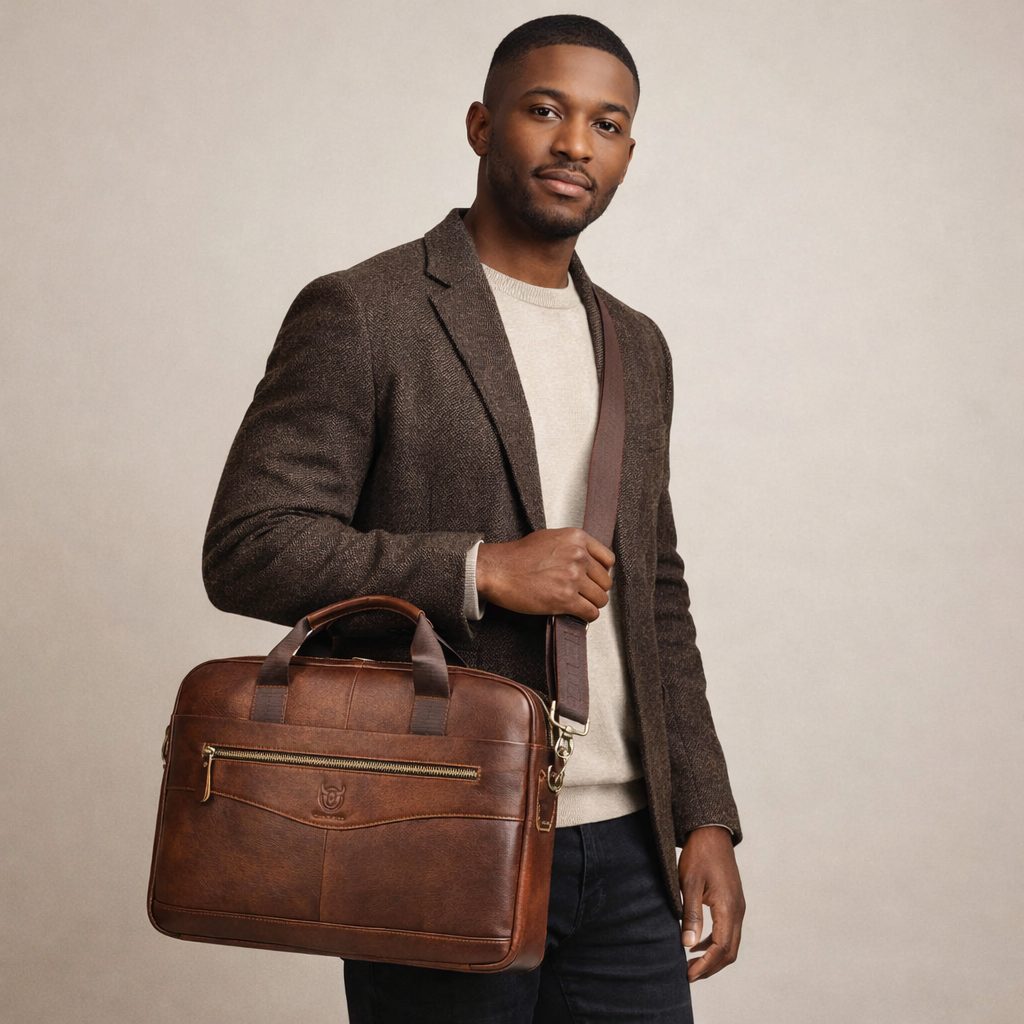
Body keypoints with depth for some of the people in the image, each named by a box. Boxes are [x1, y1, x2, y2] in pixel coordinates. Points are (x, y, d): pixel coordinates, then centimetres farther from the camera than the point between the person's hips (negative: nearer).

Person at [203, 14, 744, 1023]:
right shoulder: (359, 315, -6)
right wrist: (482, 569, -19)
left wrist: (706, 820, 11)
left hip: (625, 852, 6)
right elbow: (246, 548, -11)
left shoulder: (636, 347, 14)